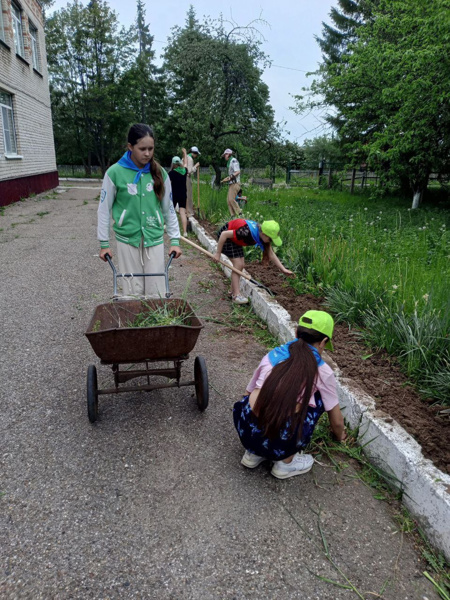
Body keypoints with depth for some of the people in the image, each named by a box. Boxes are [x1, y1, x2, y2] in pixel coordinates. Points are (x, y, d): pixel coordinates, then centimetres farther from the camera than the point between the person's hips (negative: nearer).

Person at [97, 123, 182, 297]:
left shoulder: (159, 173, 0)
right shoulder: (115, 172, -7)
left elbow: (169, 209, 7)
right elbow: (104, 210, -1)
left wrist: (175, 240, 3)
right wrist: (104, 244, 0)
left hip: (154, 238, 2)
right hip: (127, 238, -1)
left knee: (156, 291, 3)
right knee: (133, 291, 5)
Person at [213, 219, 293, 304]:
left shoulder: (262, 235, -15)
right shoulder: (247, 232, -39)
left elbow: (271, 255, -7)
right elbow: (224, 234, -32)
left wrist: (283, 269, -12)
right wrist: (218, 253, -25)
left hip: (235, 240, 8)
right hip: (225, 236, -8)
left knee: (240, 265, 6)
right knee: (238, 264, -13)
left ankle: (233, 291, 20)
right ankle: (236, 295, -8)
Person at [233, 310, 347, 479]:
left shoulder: (272, 354, 14)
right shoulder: (321, 370, 7)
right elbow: (337, 421, 18)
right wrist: (340, 436, 41)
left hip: (245, 432, 4)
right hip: (279, 443, -4)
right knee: (317, 398, 18)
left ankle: (253, 453, 22)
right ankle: (286, 463, 19)